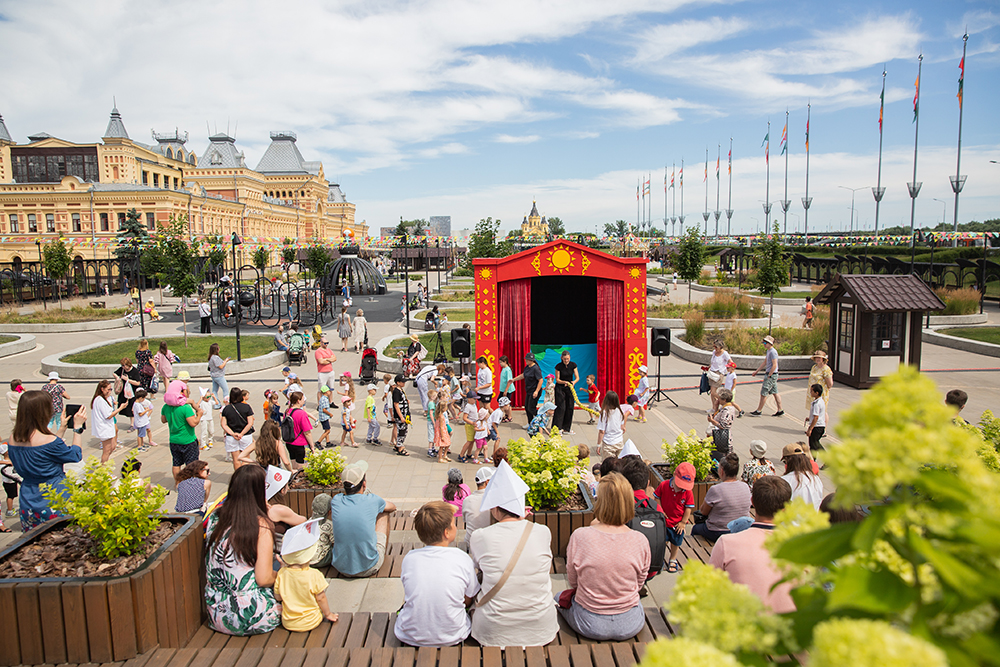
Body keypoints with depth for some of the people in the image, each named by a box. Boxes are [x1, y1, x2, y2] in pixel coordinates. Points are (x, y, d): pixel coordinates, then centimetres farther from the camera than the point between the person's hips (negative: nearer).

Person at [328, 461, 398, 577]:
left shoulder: (335, 501, -9)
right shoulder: (372, 501, -13)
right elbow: (392, 507, 12)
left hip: (341, 567, 3)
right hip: (369, 569, -2)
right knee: (384, 512, 15)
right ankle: (384, 554, 36)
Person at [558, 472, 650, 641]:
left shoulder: (579, 536, -21)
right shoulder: (640, 541, -16)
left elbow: (572, 582, -4)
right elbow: (639, 584, 1)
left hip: (590, 625, -3)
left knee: (560, 597, 30)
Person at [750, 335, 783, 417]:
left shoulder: (773, 352, -18)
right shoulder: (768, 351, 13)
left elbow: (774, 365, -22)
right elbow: (764, 363, 22)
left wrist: (769, 376, -20)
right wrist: (756, 371, 22)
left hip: (772, 375, -10)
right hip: (770, 374, 10)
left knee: (764, 393, -5)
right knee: (775, 392, 12)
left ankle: (758, 411, 1)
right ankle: (780, 410, 17)